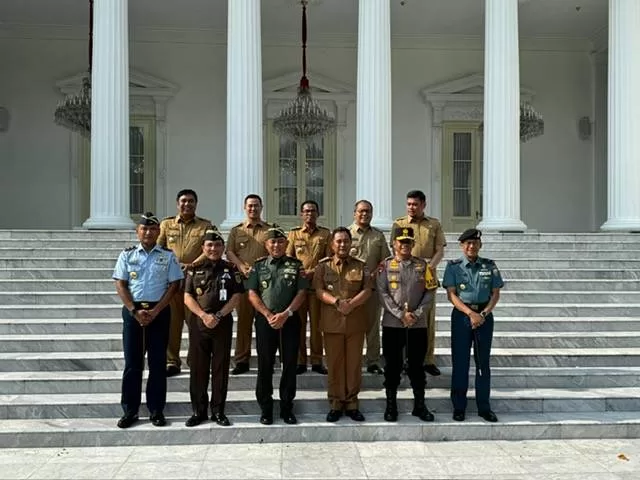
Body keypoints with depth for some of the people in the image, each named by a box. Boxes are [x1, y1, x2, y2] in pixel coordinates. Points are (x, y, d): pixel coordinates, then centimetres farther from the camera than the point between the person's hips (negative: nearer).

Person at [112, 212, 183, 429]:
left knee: (158, 362, 3)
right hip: (132, 310, 1)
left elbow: (174, 285, -1)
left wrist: (155, 311, -11)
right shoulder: (127, 255, 6)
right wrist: (135, 311, -11)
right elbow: (120, 285, 1)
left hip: (159, 311, 0)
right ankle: (129, 411, 13)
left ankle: (156, 410, 12)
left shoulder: (168, 256, 4)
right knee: (132, 362, 4)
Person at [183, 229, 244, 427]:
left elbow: (236, 297, -1)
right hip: (199, 323, 1)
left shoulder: (231, 269, 5)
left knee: (221, 368, 4)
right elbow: (188, 297, 1)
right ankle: (198, 410, 15)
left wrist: (218, 316, -12)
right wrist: (204, 315, -13)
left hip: (223, 324, 0)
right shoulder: (194, 269, 7)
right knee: (198, 368, 4)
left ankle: (218, 411, 13)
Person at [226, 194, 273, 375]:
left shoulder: (270, 230, 11)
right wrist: (243, 268, -11)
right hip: (243, 279, 1)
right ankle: (242, 361, 8)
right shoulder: (236, 231, 16)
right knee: (243, 320, 3)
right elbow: (230, 252, 6)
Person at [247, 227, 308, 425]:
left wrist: (285, 314, -12)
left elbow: (301, 293, 0)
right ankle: (265, 409, 14)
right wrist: (268, 315, -10)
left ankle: (287, 408, 15)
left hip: (290, 320, 0)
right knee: (265, 365, 4)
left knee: (290, 364, 4)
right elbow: (252, 294, 2)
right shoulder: (258, 266, 7)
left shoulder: (296, 265, 5)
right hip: (265, 320, 0)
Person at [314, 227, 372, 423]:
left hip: (356, 322, 1)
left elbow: (367, 290, -2)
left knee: (354, 363, 6)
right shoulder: (323, 266, 5)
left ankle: (352, 403, 16)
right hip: (332, 322, -1)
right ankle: (336, 404, 14)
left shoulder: (361, 266, 7)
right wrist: (337, 302, -20)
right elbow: (319, 291, -5)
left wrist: (351, 304, -18)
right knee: (334, 364, 4)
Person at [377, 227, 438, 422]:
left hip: (418, 324, 1)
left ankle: (419, 405, 20)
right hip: (392, 323, -1)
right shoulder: (386, 265, 0)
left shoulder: (422, 265, 5)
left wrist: (417, 314, -9)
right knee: (392, 366, 6)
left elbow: (430, 291, 2)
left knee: (416, 365, 9)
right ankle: (391, 405, 17)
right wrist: (401, 315, -13)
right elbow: (383, 293, -6)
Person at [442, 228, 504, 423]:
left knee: (483, 362, 7)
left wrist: (483, 314, -10)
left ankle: (484, 407, 16)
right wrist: (470, 313, -16)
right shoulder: (453, 266, 0)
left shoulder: (490, 266, 6)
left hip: (485, 316, 2)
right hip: (461, 315, -2)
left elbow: (495, 294, 4)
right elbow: (451, 295, -6)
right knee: (460, 362, 2)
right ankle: (459, 407, 11)